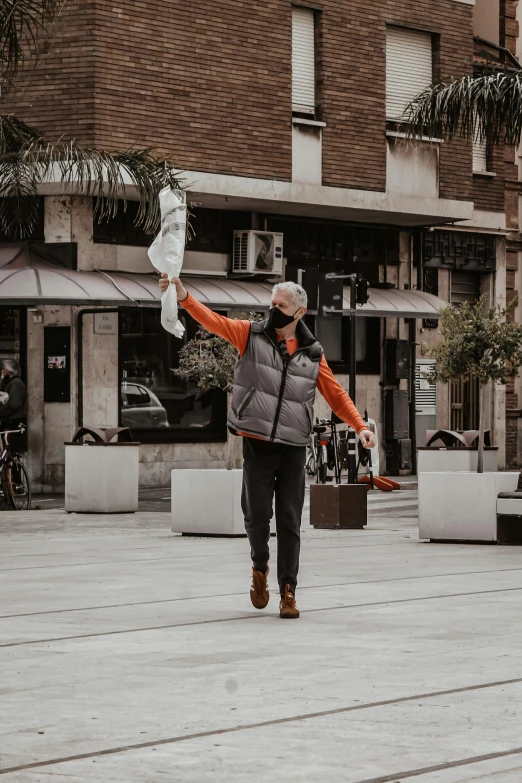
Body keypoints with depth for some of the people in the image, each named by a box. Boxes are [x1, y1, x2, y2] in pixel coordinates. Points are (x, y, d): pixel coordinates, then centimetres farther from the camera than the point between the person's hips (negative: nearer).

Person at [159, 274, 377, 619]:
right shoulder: (252, 334, 3)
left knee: (289, 522, 2)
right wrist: (184, 297, -26)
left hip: (294, 449, 1)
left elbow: (336, 394, 11)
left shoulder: (312, 353, 8)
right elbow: (214, 321, -9)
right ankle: (260, 566, 24)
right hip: (257, 445, -1)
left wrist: (360, 426, -2)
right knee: (257, 514, -5)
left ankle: (288, 591, 9)